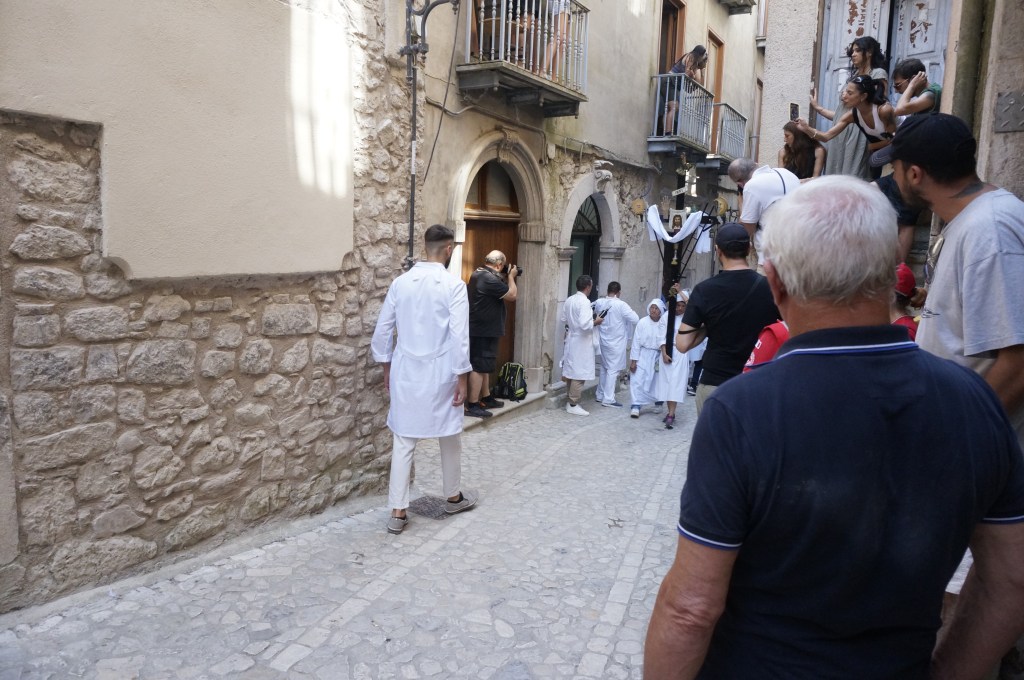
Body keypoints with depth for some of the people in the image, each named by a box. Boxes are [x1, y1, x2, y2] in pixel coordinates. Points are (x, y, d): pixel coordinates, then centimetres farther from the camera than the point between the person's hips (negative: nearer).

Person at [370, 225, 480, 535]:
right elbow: (459, 336, -15)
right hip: (440, 373, -3)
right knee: (449, 436, 16)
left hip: (405, 372, 3)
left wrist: (386, 367, 15)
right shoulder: (454, 285, -11)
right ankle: (454, 496, 33)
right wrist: (462, 378, -7)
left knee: (403, 441, 7)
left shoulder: (400, 282, 1)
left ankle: (398, 512, 9)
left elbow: (382, 329, 5)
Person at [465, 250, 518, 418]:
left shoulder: (478, 274, 10)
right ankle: (472, 405, -1)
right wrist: (511, 276, -2)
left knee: (484, 365, 19)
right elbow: (512, 295, -15)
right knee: (480, 367, -6)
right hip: (485, 331, -10)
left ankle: (486, 398, 30)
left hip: (480, 329, 10)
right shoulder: (490, 279, -22)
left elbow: (500, 292, 21)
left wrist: (507, 278, 10)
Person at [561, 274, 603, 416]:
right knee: (579, 374, -1)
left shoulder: (569, 300, 5)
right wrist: (595, 322, -10)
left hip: (571, 340, 8)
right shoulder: (584, 302, -19)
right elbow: (585, 325, -27)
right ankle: (573, 405, 5)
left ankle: (570, 401, 23)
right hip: (581, 343, -8)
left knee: (571, 372, 15)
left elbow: (564, 319, 15)